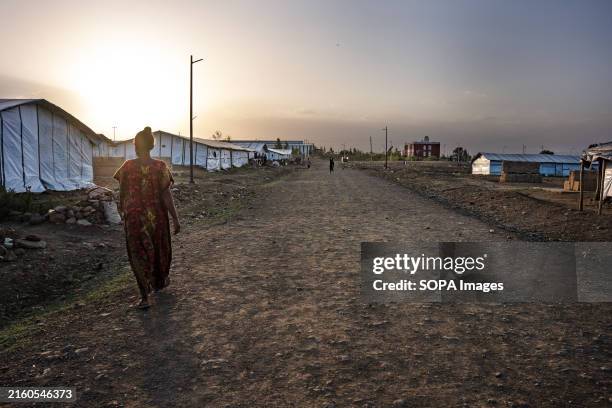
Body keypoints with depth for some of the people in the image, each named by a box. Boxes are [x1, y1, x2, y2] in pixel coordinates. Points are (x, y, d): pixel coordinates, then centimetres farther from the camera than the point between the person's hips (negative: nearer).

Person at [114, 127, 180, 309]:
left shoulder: (127, 166, -8)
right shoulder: (160, 167, -12)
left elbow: (122, 193, 2)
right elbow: (166, 195, -14)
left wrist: (122, 210, 22)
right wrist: (175, 219, -10)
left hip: (134, 217, 0)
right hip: (157, 216, 0)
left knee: (139, 254, 10)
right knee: (159, 248, 22)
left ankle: (144, 296, 4)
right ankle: (159, 282, 43)